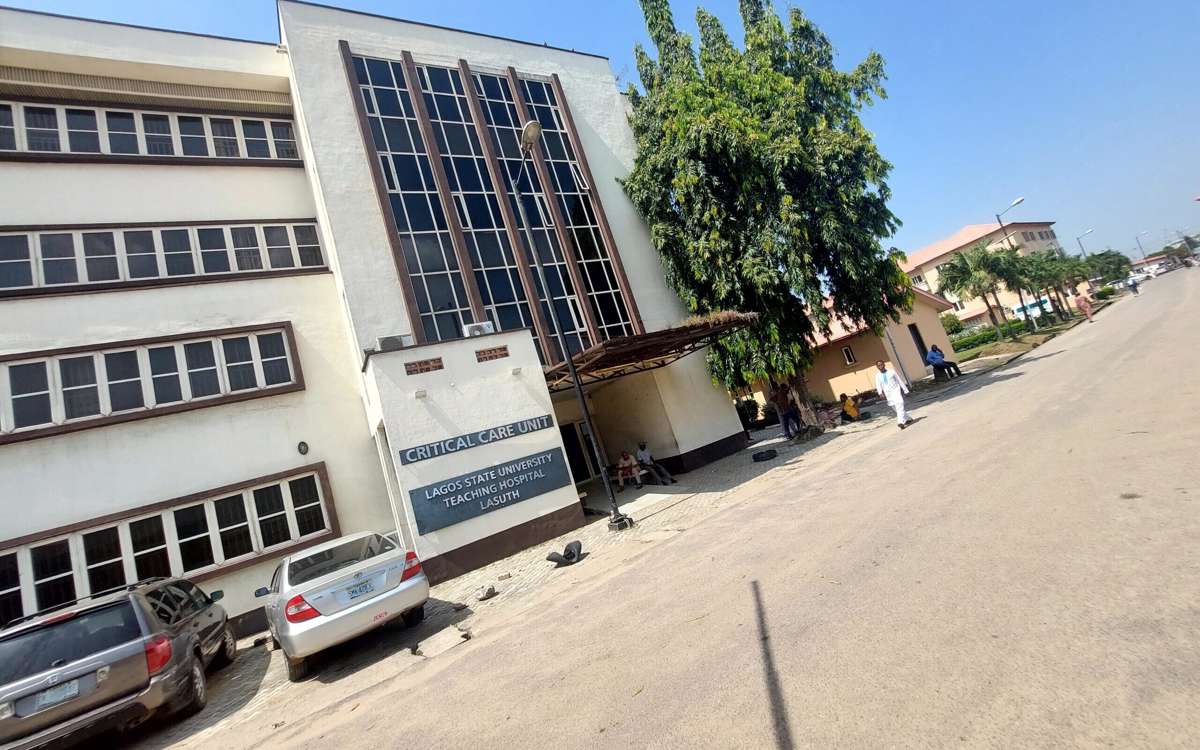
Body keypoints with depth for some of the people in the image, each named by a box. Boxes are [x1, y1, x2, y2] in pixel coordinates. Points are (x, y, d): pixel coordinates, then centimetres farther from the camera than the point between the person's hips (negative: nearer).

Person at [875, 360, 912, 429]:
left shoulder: (891, 372, -1)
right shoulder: (877, 376, 3)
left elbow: (899, 381, 6)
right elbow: (878, 385, -6)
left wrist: (905, 390, 8)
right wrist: (880, 393, -25)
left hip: (896, 391, -3)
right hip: (888, 394, 3)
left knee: (899, 406, -18)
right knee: (896, 408, 12)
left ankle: (901, 422, -28)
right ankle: (907, 419, 31)